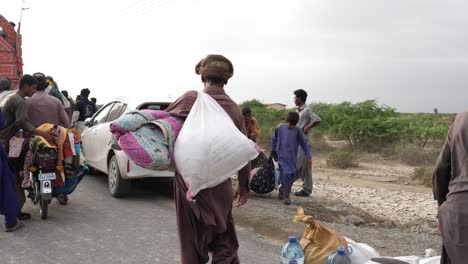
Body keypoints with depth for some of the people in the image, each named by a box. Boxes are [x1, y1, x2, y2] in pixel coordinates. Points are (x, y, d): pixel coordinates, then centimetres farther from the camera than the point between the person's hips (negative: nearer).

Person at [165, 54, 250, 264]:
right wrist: (244, 186, 13)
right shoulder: (234, 109, 0)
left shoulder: (191, 99, -9)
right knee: (224, 242, 15)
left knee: (193, 239, 11)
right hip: (220, 185, 2)